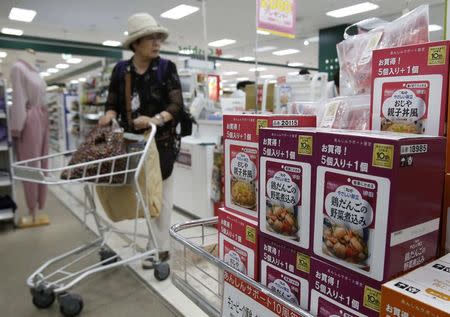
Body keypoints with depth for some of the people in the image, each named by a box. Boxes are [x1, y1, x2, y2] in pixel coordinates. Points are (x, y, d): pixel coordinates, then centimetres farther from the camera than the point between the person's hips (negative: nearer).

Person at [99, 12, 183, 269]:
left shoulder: (166, 68, -1)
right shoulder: (120, 70, 7)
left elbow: (177, 106, -8)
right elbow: (113, 103, 10)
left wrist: (156, 120, -26)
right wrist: (110, 115, -13)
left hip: (161, 142, -2)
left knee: (160, 194, 3)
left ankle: (161, 248, 15)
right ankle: (157, 242, 20)